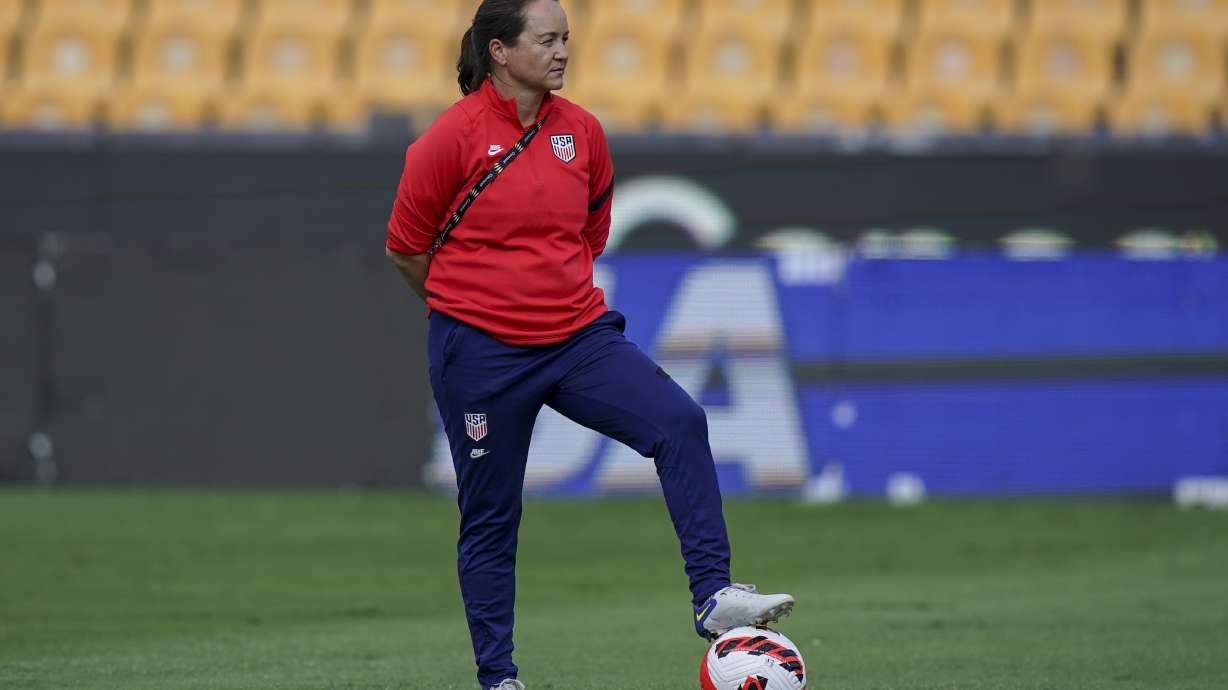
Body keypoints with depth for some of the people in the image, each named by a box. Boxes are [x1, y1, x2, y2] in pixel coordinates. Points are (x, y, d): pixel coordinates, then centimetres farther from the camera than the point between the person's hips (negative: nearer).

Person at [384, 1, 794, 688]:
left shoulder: (581, 131, 3)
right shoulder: (455, 136, -10)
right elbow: (407, 246, -1)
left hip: (578, 335, 4)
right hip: (481, 353, -4)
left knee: (680, 421, -19)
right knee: (490, 519, 5)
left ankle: (715, 597, -21)